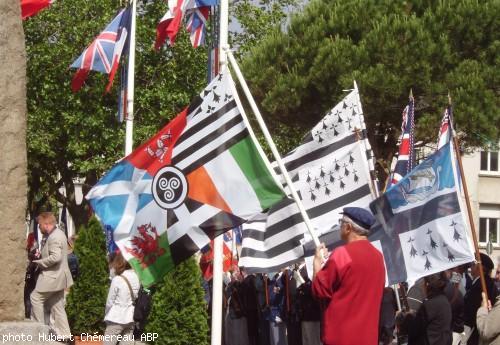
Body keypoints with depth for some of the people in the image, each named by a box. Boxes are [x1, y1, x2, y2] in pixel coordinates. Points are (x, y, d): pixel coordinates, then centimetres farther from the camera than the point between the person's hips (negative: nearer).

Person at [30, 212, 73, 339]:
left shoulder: (54, 237, -21)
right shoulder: (57, 233, 13)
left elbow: (55, 257, -31)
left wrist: (39, 262, -19)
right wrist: (40, 255, 7)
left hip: (53, 276, -11)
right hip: (57, 275, 11)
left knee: (36, 298, -3)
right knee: (56, 305, 12)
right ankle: (63, 333, 13)